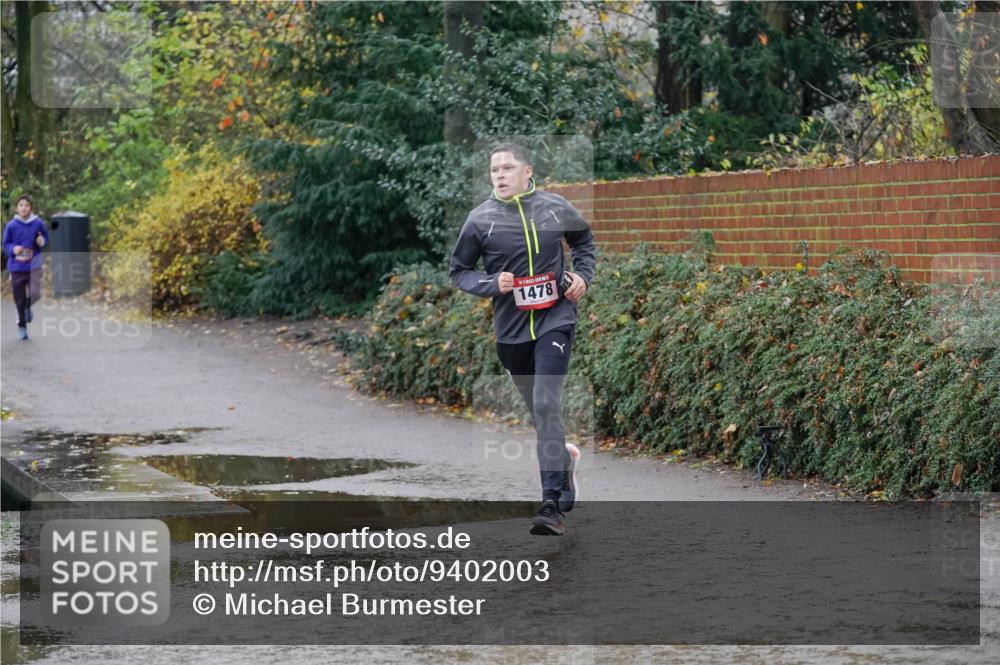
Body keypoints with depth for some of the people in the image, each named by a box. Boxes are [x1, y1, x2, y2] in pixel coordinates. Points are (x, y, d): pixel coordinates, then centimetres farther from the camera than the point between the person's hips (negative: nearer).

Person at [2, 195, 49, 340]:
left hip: (34, 265, -1)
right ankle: (22, 326, 26)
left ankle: (27, 307, 16)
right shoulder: (11, 225, -4)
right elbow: (6, 245, 4)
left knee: (35, 293, -21)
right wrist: (13, 249, -17)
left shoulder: (38, 223, -4)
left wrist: (42, 241, -12)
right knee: (19, 299, 6)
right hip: (16, 267, 1)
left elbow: (46, 237, 11)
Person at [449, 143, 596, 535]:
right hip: (510, 330, 2)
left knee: (546, 405, -17)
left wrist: (582, 274, 3)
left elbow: (584, 241, 20)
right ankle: (564, 458, 45)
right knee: (538, 411, 13)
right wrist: (492, 284, -12)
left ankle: (553, 506, -19)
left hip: (555, 321, -2)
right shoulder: (481, 219, -3)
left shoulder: (556, 208, 0)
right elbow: (458, 271, 5)